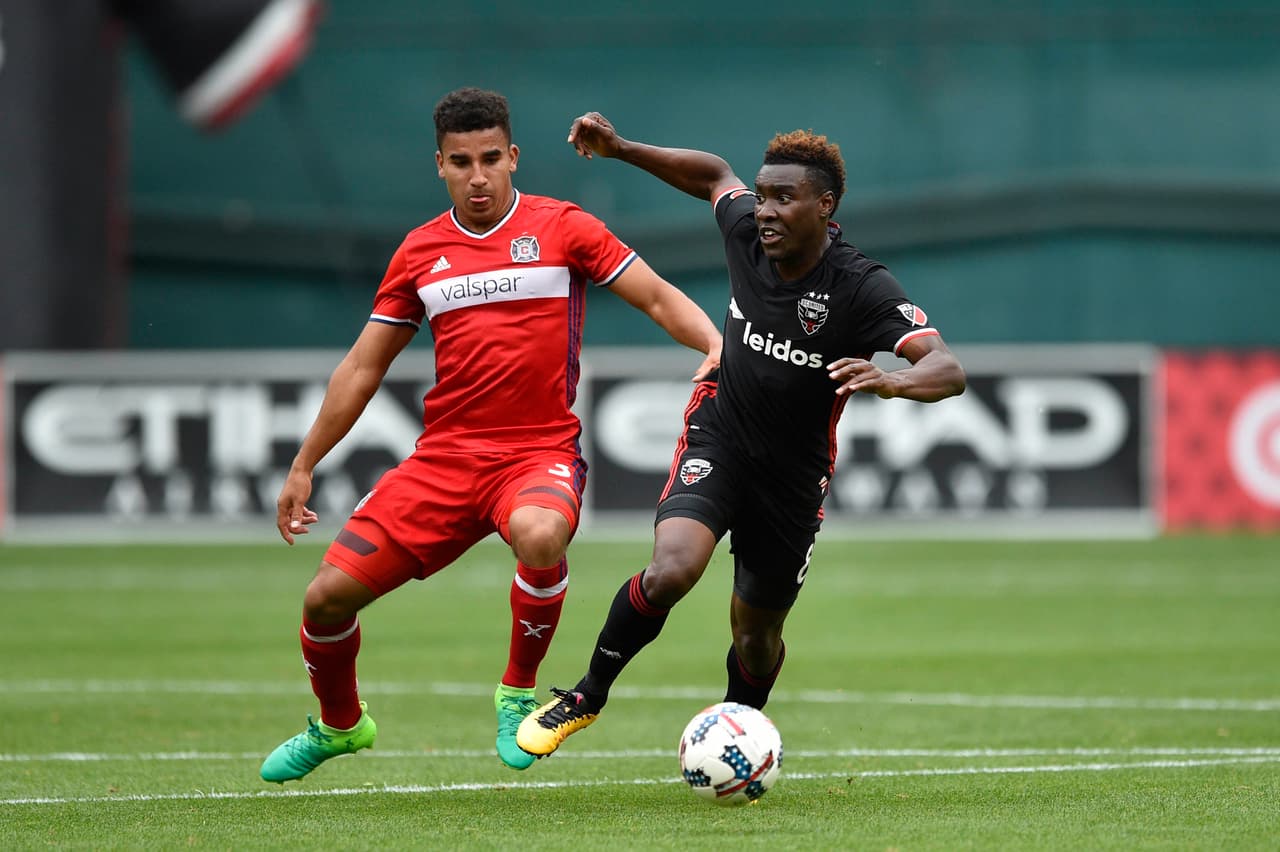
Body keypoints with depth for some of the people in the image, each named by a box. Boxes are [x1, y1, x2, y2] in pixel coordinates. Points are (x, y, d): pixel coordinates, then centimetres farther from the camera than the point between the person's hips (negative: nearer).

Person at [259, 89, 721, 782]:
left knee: (540, 536, -39)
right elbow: (363, 368, 18)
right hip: (443, 457, 4)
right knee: (328, 595, -5)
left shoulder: (561, 229, 1)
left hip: (540, 452, -4)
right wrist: (303, 467, 18)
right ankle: (339, 725, 27)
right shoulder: (420, 252, 11)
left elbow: (659, 298, 1)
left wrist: (715, 344, -20)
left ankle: (518, 694, -13)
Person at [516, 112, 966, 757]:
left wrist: (892, 381, -53)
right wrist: (621, 149, 5)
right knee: (670, 571, -26)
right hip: (717, 438, 1)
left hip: (793, 479, -1)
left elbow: (948, 370, -32)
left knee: (757, 635, 12)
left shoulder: (863, 288, -23)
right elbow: (714, 175, 13)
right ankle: (587, 697, -5)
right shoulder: (747, 231, -11)